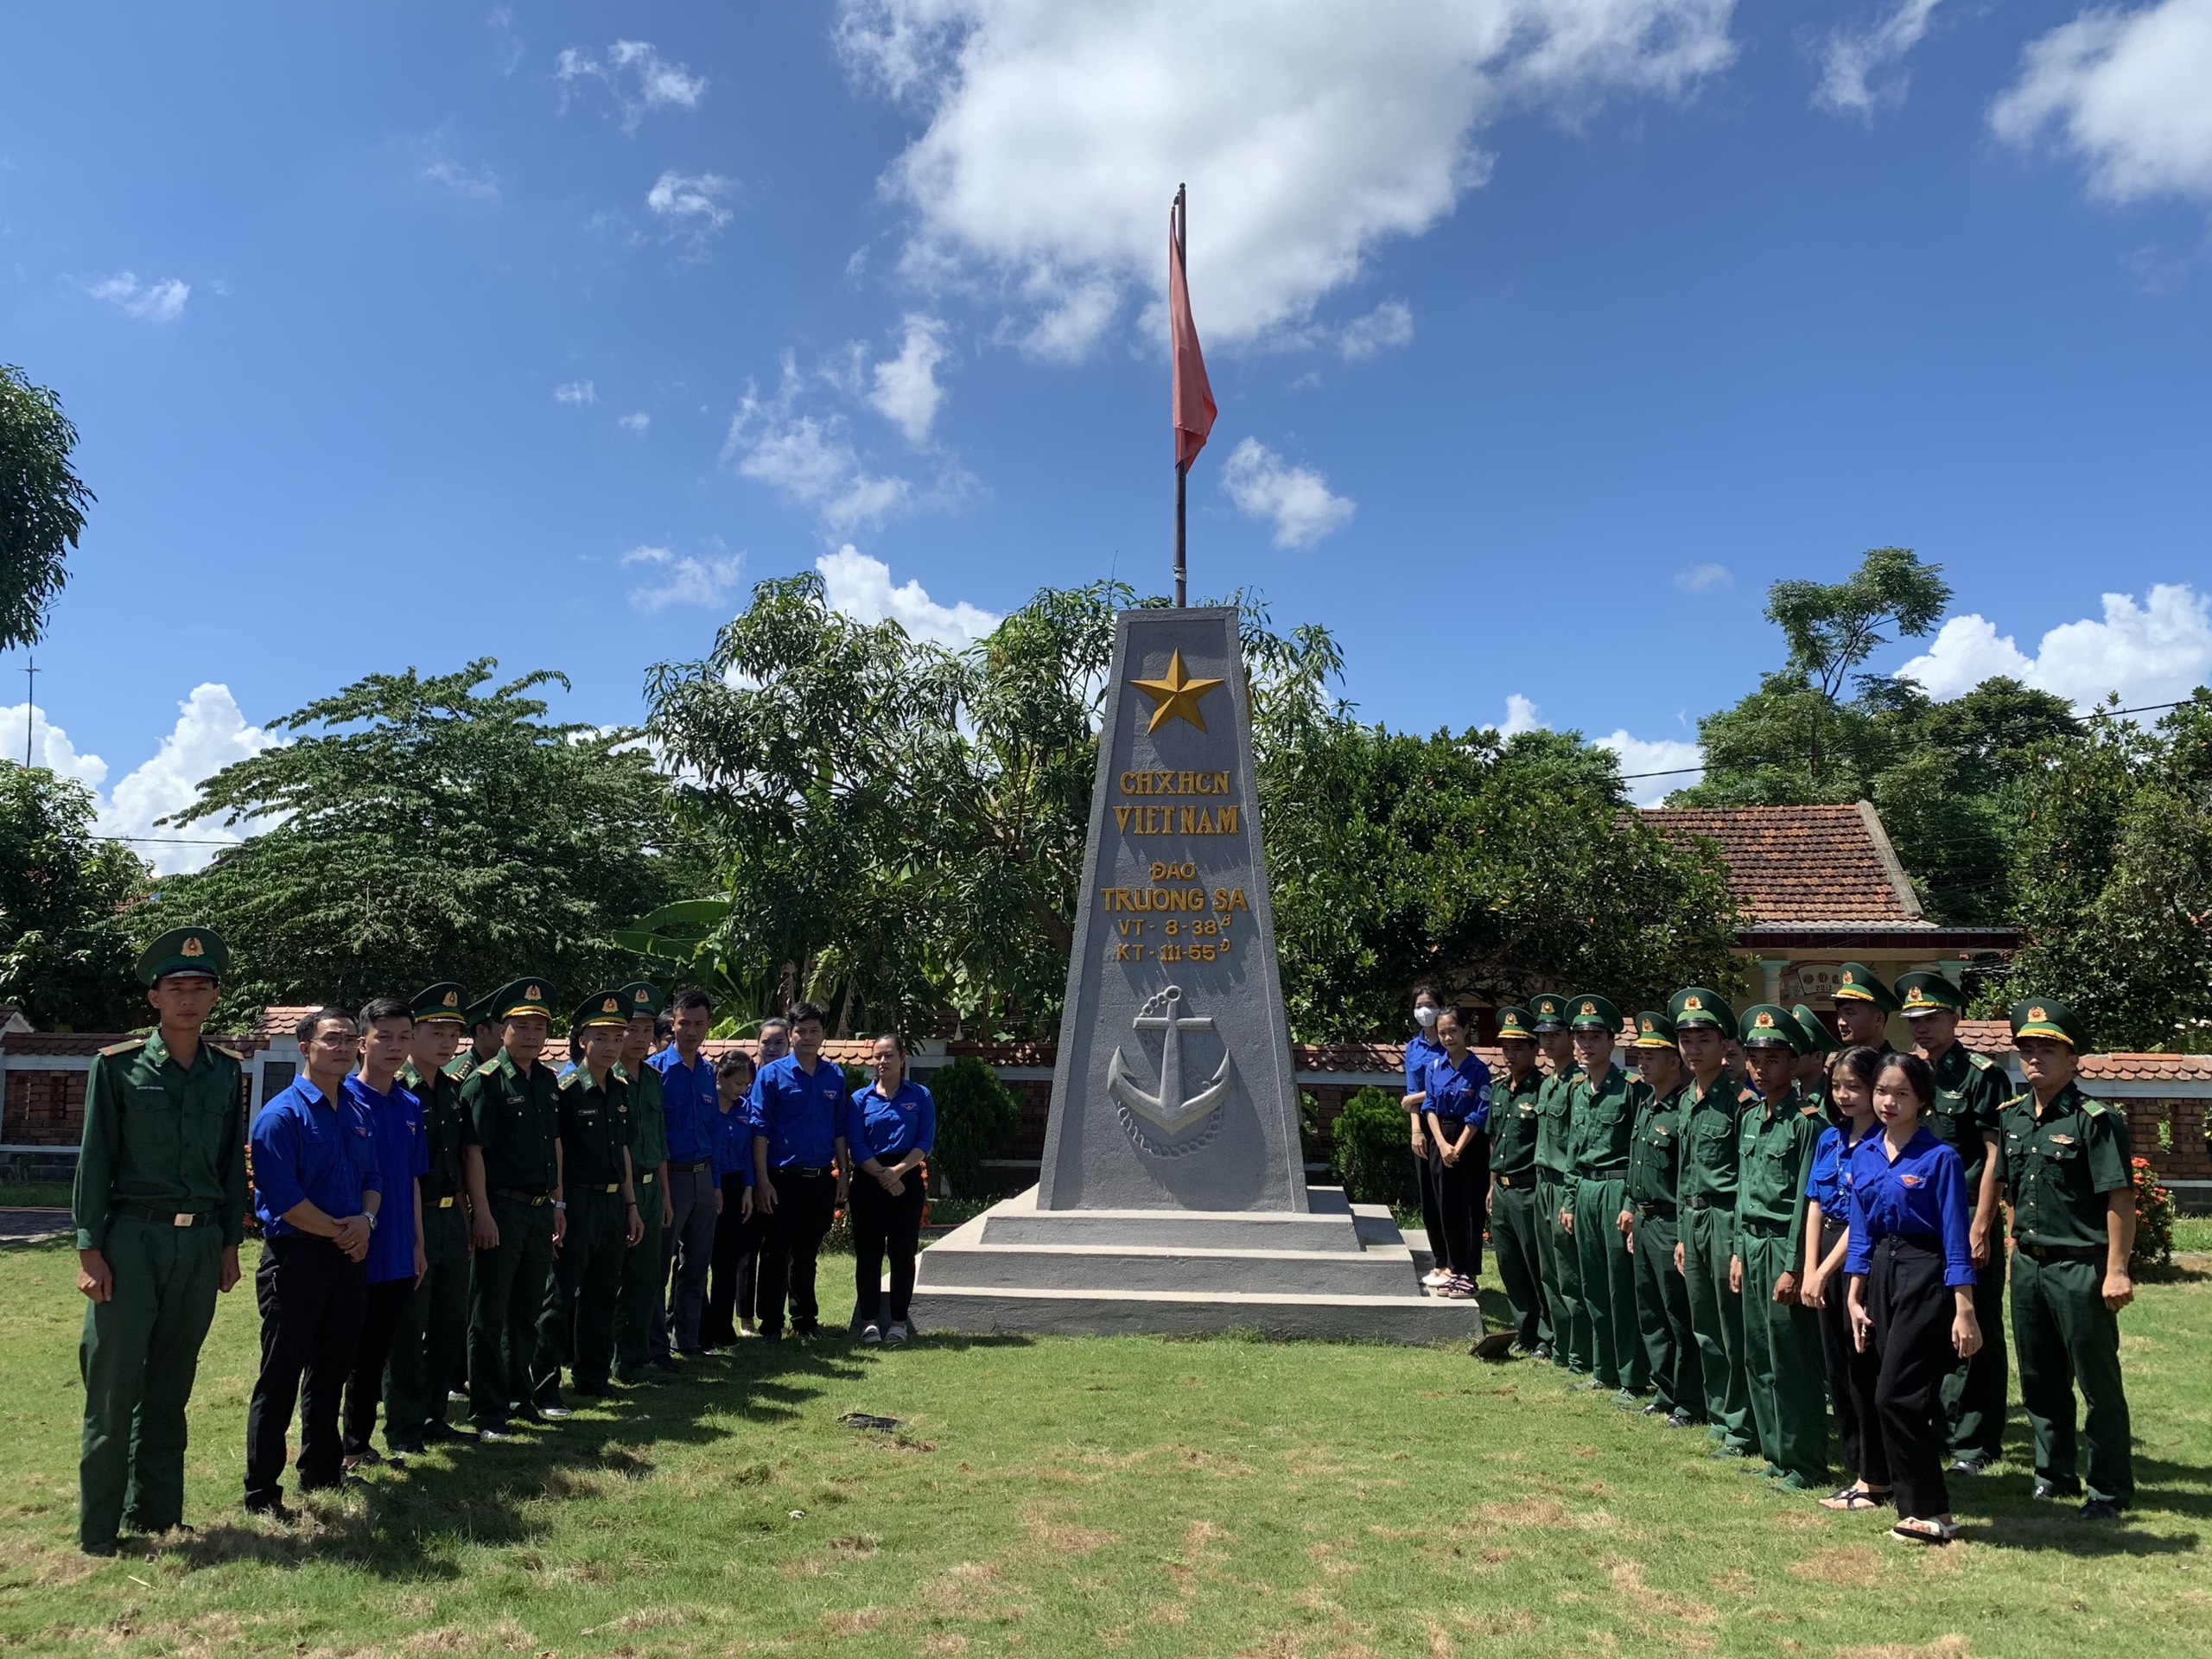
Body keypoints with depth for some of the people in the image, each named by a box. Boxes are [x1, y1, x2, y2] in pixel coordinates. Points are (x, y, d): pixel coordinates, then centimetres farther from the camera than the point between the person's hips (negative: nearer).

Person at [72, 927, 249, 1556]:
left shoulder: (226, 1071, 7)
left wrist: (230, 1243, 10)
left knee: (171, 1388, 12)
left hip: (200, 1244, 4)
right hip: (131, 1239, -3)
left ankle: (156, 1513, 24)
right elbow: (94, 1161, -4)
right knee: (113, 1389, 1)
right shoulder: (116, 1066, -4)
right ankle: (98, 1528, 13)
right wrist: (90, 1250, -8)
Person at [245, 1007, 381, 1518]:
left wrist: (366, 1219, -5)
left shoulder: (359, 1116, 11)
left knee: (332, 1369, 16)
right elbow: (283, 1197, -16)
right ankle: (262, 1490, 10)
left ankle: (321, 1470, 29)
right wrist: (340, 1232, -11)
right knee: (281, 1375, 0)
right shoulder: (282, 1114, -11)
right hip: (296, 1256, -7)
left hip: (348, 1259, 7)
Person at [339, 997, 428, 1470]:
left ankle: (357, 1444, 28)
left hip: (396, 1257, 6)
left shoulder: (410, 1107, 8)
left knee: (375, 1355, 15)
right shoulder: (343, 1098, -11)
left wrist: (418, 1247, 13)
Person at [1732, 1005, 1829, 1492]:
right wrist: (1739, 1251, 14)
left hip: (1784, 1247, -8)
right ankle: (1776, 1454, 23)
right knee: (1758, 1357, 12)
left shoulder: (1806, 1121, -12)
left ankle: (1803, 1464, 10)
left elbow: (1806, 1200, -15)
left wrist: (1793, 1267, -17)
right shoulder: (1750, 1117, 11)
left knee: (1790, 1361, -1)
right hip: (1751, 1244, 8)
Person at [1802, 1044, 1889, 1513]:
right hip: (1827, 1258, 7)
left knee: (1864, 1367, -1)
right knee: (1838, 1368, 12)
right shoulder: (1830, 1139, 11)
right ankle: (1859, 1471, 22)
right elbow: (1816, 1207, 8)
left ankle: (1876, 1480, 10)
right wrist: (1809, 1271, 1)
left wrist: (1824, 1272, -13)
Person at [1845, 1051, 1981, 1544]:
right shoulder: (1864, 1156, 7)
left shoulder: (1938, 1158, -10)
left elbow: (1956, 1240, -11)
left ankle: (1929, 1512, 1)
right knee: (1914, 1396, 12)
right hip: (1881, 1273, 6)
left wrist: (1964, 1310, -13)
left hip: (1926, 1276, -6)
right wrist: (1856, 1298, 9)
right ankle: (1920, 1503, 20)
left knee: (1895, 1394, -10)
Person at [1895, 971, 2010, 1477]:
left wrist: (1981, 1227, -15)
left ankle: (1974, 1445, 10)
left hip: (1967, 1224, -6)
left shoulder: (1982, 1074, -7)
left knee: (1974, 1335, 2)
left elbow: (1995, 1155, -11)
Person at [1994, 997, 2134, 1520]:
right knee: (2039, 1379, 16)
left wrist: (2116, 1271, -18)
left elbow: (2120, 1199, -16)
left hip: (2080, 1267, -7)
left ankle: (2110, 1489, 17)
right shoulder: (2011, 1117, 7)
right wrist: (2018, 1242, 14)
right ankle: (2055, 1473, 30)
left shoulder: (2095, 1120, -13)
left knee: (2098, 1383, 5)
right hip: (2028, 1265, 7)